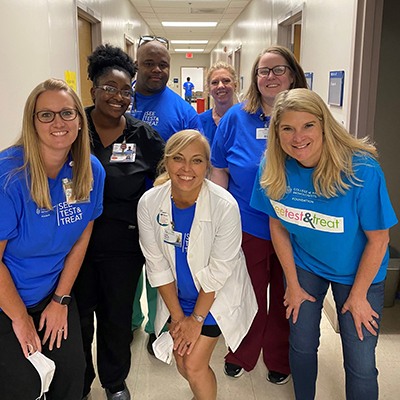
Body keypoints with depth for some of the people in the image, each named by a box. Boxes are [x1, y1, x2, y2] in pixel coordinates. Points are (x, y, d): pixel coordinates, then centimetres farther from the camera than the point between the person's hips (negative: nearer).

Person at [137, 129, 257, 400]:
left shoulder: (225, 206, -27)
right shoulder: (149, 203, -17)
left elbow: (218, 271, -19)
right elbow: (157, 265, -9)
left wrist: (197, 318, -11)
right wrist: (178, 316, -5)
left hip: (216, 296, -3)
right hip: (176, 295, 4)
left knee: (194, 365, -4)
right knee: (182, 362, 12)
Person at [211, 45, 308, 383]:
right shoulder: (237, 117, -3)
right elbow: (220, 170, 2)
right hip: (247, 226, 0)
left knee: (286, 298, 16)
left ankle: (279, 360, 41)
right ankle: (241, 356, 41)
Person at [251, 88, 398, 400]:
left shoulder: (362, 170, -28)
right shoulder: (273, 170, -16)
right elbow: (278, 227, -4)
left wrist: (358, 295, -10)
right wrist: (293, 285, 1)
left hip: (356, 271, -2)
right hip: (303, 264, 3)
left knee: (361, 365, 1)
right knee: (302, 346, 13)